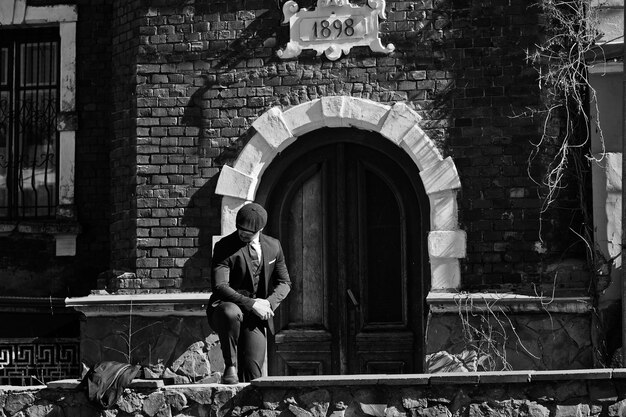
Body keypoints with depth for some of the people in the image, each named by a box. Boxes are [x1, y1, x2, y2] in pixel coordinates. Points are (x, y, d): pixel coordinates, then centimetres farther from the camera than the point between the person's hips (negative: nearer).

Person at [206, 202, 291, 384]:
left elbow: (284, 283, 14)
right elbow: (220, 286, -19)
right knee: (231, 313, -40)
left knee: (252, 372, -11)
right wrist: (250, 304, -28)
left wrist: (269, 302, -8)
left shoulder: (273, 246, 7)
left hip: (255, 317, 4)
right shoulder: (224, 247, -9)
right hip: (227, 307, -4)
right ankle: (230, 366, -23)